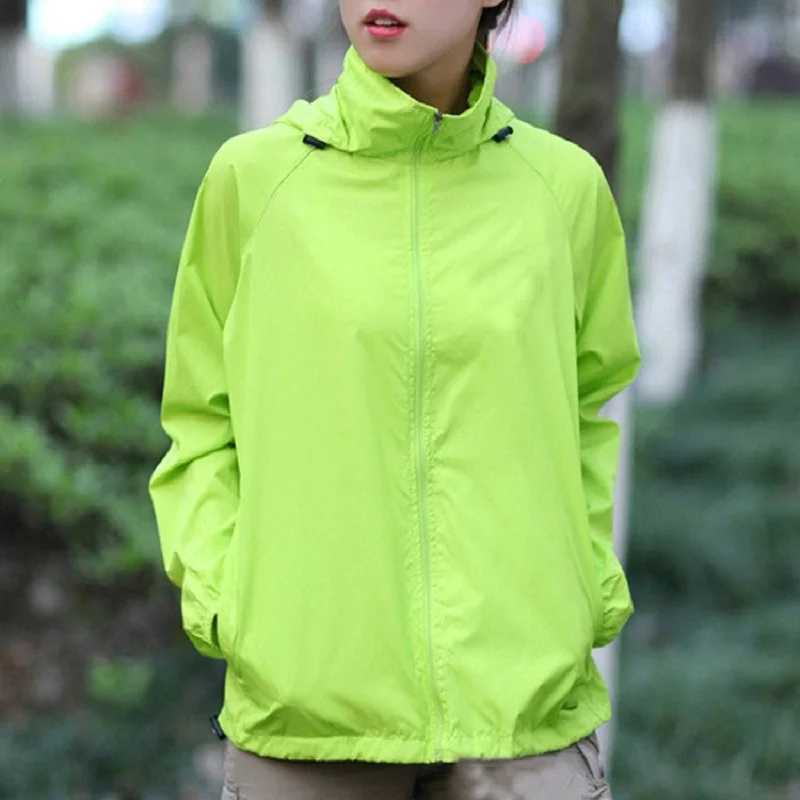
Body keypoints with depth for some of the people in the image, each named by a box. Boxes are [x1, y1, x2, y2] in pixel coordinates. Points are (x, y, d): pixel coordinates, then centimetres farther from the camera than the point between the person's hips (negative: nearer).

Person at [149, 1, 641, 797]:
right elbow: (204, 420, 8)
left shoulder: (563, 184, 4)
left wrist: (593, 585, 4)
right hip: (304, 701, -1)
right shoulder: (251, 177, 0)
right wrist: (217, 594, -4)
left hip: (527, 699, 1)